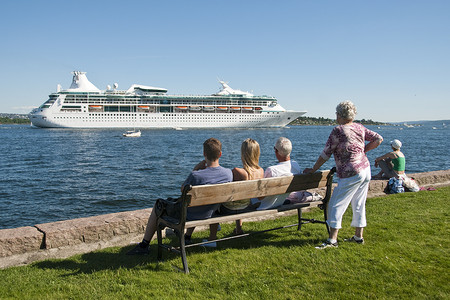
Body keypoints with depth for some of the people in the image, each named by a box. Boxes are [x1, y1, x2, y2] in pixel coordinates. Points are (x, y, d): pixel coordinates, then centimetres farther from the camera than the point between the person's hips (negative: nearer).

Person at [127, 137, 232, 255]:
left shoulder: (196, 175, -32)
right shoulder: (228, 173, -17)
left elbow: (183, 189, -10)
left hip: (188, 216, -5)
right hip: (209, 215, 5)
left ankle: (144, 245, 28)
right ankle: (187, 236, 50)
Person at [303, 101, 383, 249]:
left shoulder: (338, 131, -12)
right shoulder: (359, 128, 8)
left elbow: (326, 154, -9)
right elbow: (379, 139, 13)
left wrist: (313, 169, 1)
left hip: (350, 174, -8)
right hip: (366, 169, 8)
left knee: (336, 205, -3)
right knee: (359, 205, 16)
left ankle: (332, 239, -4)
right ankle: (359, 236, 24)